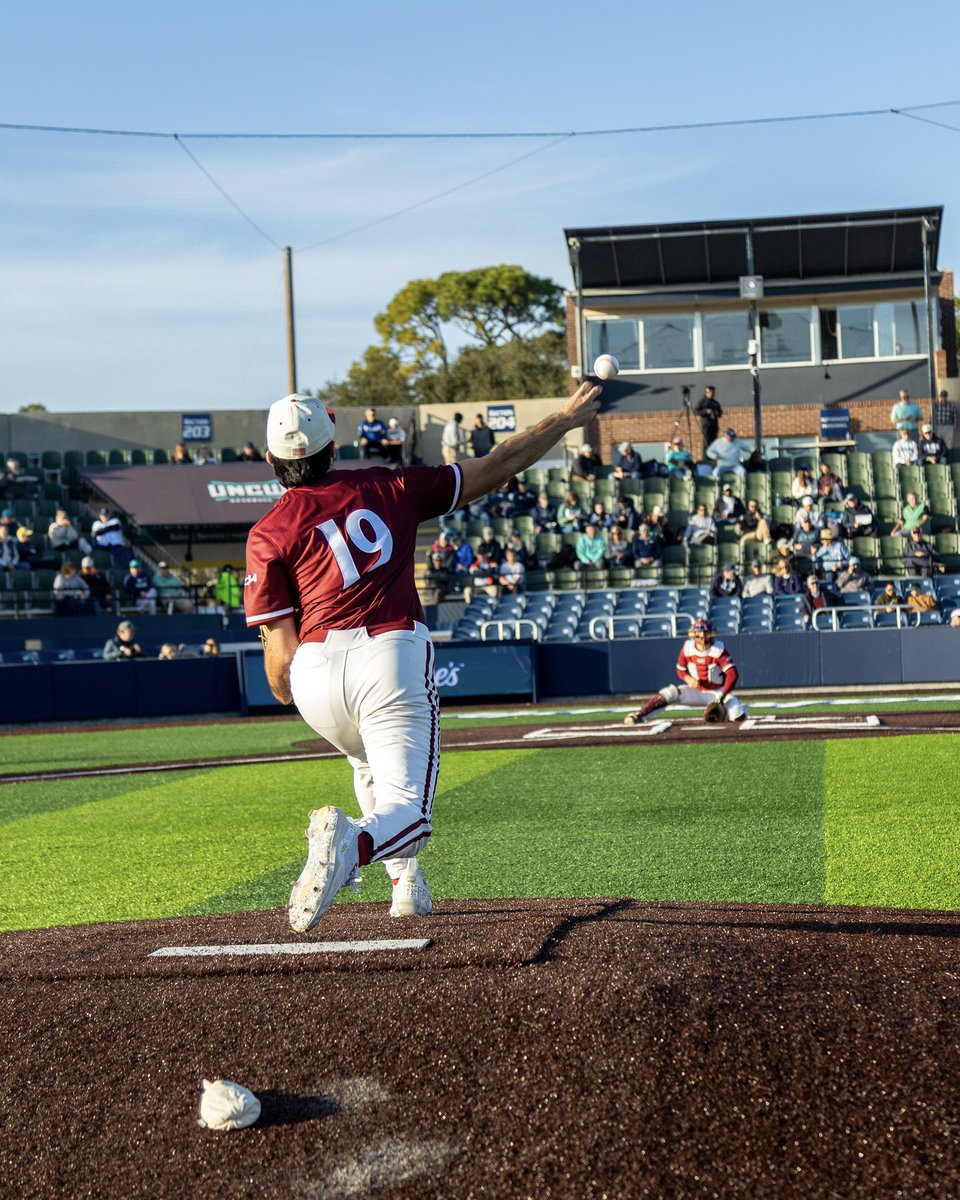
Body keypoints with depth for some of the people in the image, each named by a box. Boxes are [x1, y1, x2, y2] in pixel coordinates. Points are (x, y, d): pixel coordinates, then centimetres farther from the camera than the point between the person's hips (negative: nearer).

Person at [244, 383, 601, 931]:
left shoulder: (267, 535, 5)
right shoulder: (388, 489, 10)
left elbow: (280, 654, -1)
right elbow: (497, 467, 18)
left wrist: (284, 693, 22)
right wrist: (567, 418, 31)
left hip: (315, 671, 2)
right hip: (392, 656, -2)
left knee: (372, 765, 33)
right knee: (406, 810, -3)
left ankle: (407, 883, 28)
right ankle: (352, 843, -36)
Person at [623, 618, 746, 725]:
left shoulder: (719, 650, -20)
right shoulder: (687, 648, -10)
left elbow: (733, 674, -26)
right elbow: (680, 670, 4)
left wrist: (722, 697, -34)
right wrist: (688, 679, -20)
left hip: (717, 692, -2)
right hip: (696, 691, 2)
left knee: (738, 717, -27)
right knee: (668, 693, -23)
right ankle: (639, 716, -23)